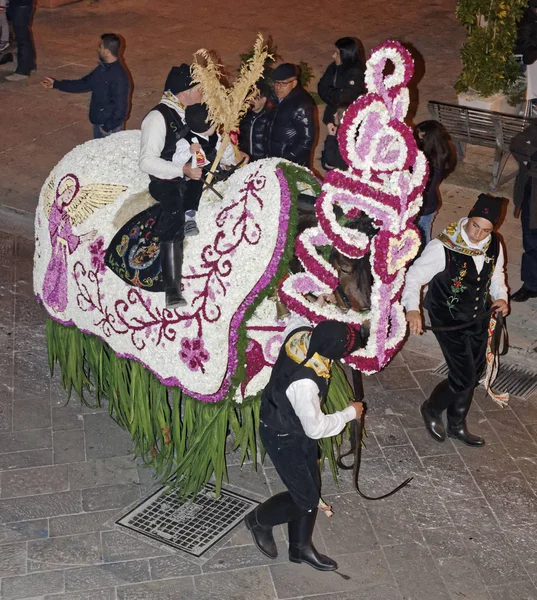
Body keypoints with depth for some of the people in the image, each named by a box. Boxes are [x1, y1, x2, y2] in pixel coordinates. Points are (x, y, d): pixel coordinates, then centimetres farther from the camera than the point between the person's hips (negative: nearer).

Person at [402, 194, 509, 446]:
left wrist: (501, 297, -9)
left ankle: (457, 425, 42)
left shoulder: (494, 246, -8)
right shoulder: (443, 247, -27)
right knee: (464, 378, -7)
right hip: (449, 321, -6)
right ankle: (431, 410, 25)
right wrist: (412, 308, -39)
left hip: (479, 319, 6)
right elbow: (414, 276, -23)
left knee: (472, 375, 19)